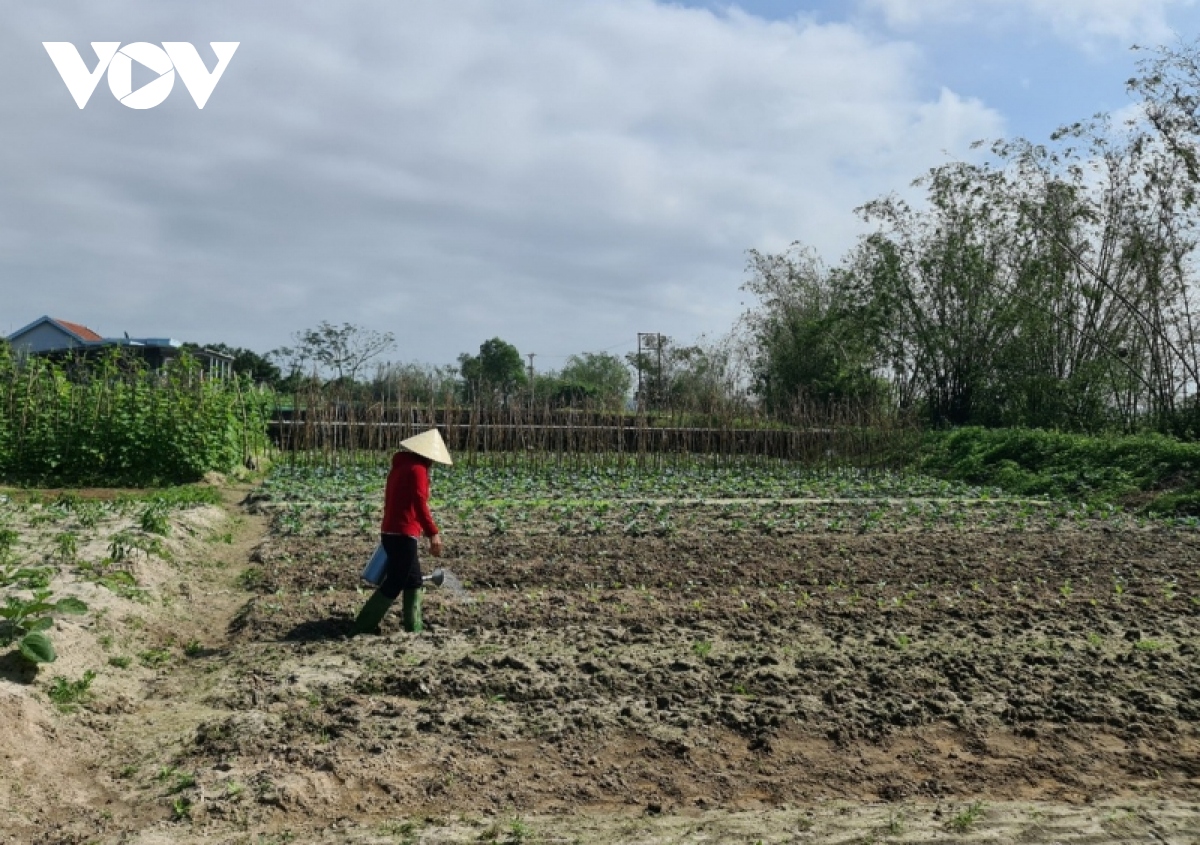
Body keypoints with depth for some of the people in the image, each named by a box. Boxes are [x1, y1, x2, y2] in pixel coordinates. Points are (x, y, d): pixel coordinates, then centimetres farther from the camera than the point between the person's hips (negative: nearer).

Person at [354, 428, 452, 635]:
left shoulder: (399, 466, 15)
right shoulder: (417, 469, -12)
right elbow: (420, 505, -24)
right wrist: (433, 533, -29)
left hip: (390, 532, 9)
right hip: (403, 535, -9)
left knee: (414, 581, 16)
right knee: (394, 585, -2)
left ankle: (413, 627, 19)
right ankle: (364, 625, 1)